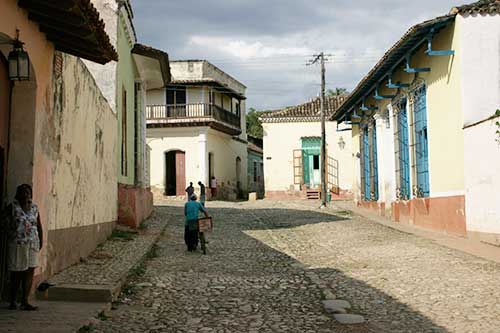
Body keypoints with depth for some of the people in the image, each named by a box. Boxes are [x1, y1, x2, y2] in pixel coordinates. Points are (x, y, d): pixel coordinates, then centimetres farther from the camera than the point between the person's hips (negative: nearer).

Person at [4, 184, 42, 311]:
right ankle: (12, 301, 17)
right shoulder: (12, 207, -4)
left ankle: (24, 302, 5)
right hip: (17, 244, -4)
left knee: (30, 272, 1)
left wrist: (41, 241, 14)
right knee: (16, 274, 3)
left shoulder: (34, 207, 8)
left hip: (32, 244, 4)